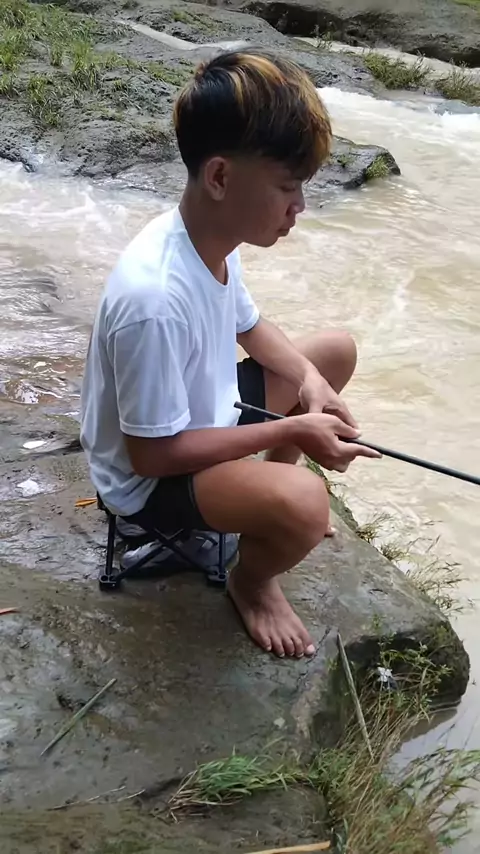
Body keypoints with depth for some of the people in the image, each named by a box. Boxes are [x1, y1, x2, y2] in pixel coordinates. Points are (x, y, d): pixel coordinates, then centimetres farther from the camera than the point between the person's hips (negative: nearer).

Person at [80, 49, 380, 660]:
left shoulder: (215, 237, -10)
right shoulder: (154, 298, -36)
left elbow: (250, 327, 10)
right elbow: (151, 453, -29)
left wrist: (306, 377, -9)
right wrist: (287, 430, -25)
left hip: (202, 416, 9)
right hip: (149, 478, -9)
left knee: (338, 350, 13)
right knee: (301, 502, -34)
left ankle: (275, 482, 27)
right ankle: (251, 580, 1)